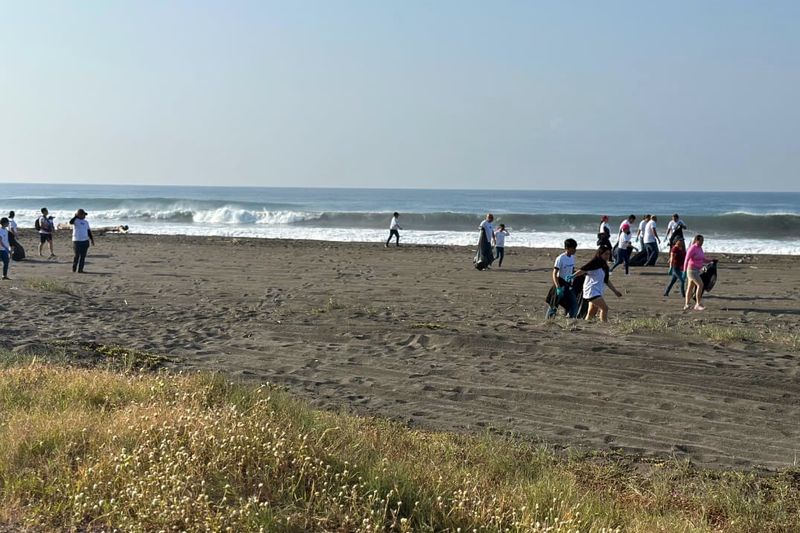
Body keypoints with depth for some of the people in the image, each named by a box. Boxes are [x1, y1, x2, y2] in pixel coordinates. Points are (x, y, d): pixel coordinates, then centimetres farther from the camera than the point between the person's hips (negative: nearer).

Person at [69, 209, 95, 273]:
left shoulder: (86, 222, 15)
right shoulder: (75, 220, -2)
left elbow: (89, 231, 20)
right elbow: (71, 222, -25)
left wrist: (91, 239, 14)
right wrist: (76, 216, -25)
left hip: (85, 241, 5)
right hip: (77, 241, -5)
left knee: (83, 256, 3)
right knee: (77, 255, -3)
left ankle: (80, 269, 6)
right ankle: (74, 268, 14)